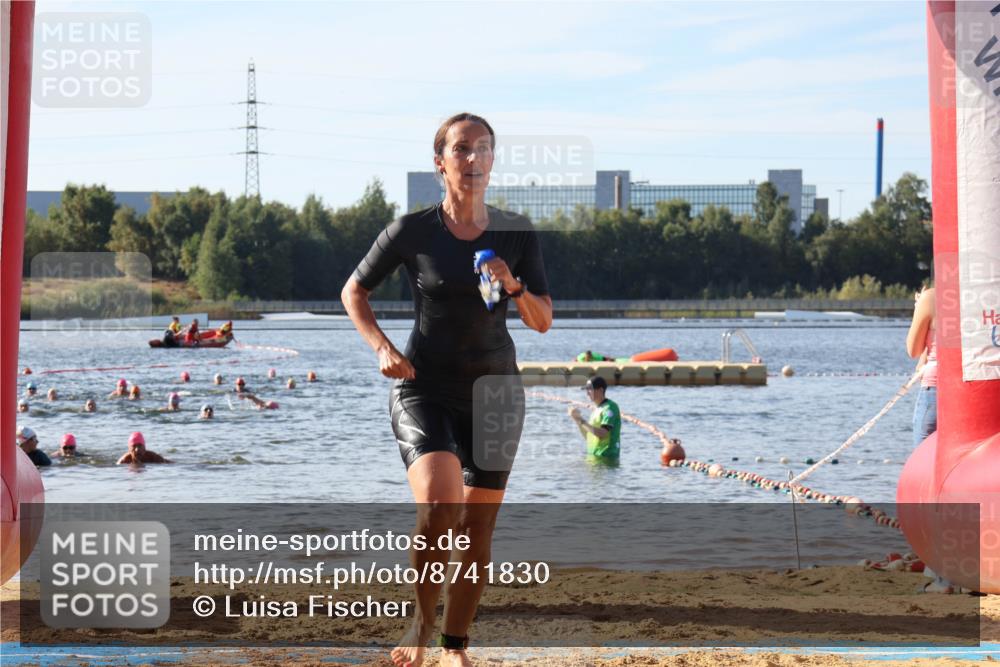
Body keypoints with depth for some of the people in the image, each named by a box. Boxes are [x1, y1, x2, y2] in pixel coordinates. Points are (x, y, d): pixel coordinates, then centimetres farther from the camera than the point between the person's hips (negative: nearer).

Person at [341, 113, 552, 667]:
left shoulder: (517, 235, 1)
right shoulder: (413, 231, -6)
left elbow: (542, 322, 3)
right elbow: (354, 292, 7)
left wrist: (512, 286, -17)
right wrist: (382, 347, -7)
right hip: (424, 387, -3)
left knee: (478, 528, 5)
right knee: (439, 506, -24)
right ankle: (422, 620, -1)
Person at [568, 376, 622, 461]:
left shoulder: (610, 407, -11)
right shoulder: (597, 409, 18)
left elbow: (602, 433, -23)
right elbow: (587, 436, 19)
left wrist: (582, 420, -19)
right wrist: (577, 419, 6)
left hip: (606, 458, -9)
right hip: (593, 457, 9)